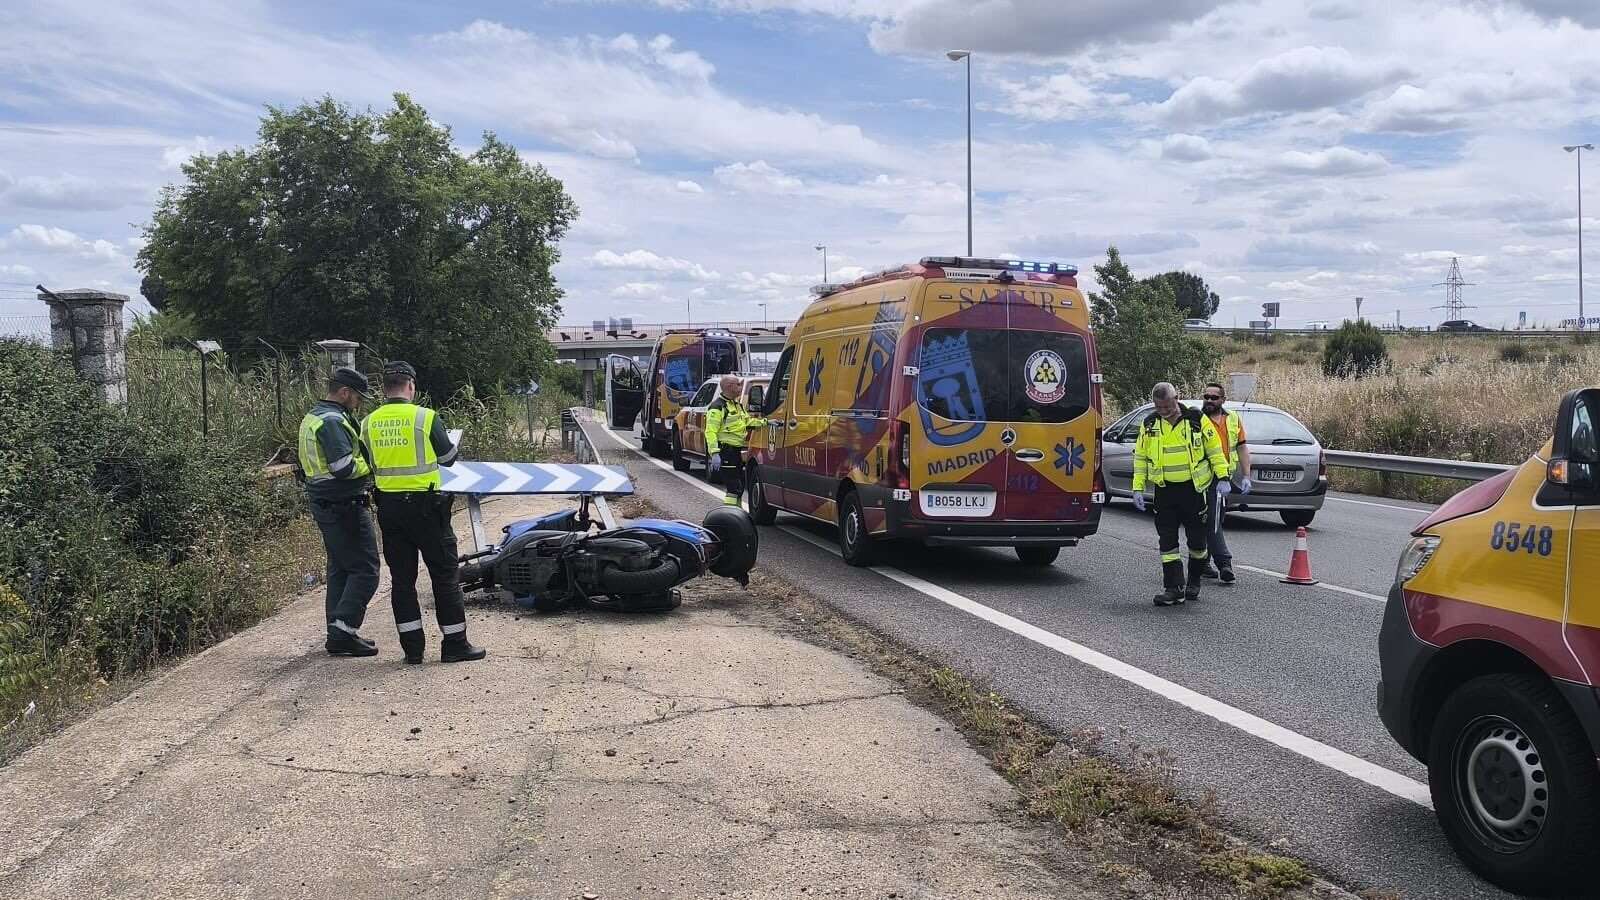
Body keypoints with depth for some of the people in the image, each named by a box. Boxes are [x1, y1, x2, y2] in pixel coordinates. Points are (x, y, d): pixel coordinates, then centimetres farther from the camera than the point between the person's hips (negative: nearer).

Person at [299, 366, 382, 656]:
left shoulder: (312, 418, 16)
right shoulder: (333, 421, -17)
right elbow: (344, 467, -25)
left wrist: (363, 458, 12)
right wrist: (373, 464, -10)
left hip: (323, 503, 11)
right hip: (344, 506, -11)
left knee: (339, 568, 15)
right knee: (365, 569, -6)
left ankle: (338, 635, 18)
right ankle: (344, 627, -10)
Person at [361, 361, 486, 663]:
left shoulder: (369, 423, 2)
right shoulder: (425, 417, -11)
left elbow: (370, 465, 10)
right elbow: (448, 457, 0)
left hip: (388, 506, 5)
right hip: (424, 505, -4)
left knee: (402, 578, 11)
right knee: (445, 574, 5)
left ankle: (412, 647, 13)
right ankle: (454, 644, 8)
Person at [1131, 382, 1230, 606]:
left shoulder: (1197, 420, -4)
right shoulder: (1149, 424, 3)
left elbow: (1215, 450, 2)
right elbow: (1140, 457, 10)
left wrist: (1222, 477, -5)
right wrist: (1138, 488, 5)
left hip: (1193, 488, -2)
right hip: (1164, 490, 2)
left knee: (1197, 538, 7)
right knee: (1167, 539, -3)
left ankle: (1194, 583, 25)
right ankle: (1175, 588, 0)